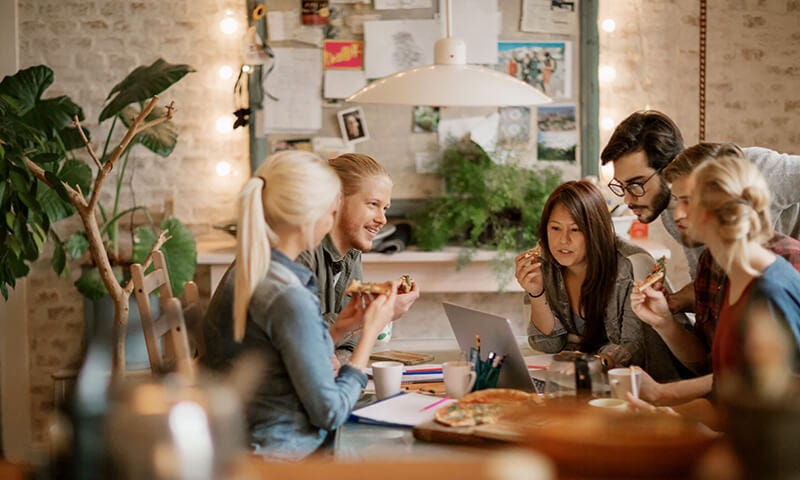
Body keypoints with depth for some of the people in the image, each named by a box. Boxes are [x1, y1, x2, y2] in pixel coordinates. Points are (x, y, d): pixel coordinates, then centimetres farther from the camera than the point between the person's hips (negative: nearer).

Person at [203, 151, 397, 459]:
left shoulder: (243, 273, 5)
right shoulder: (290, 298, -22)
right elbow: (330, 412, -15)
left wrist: (337, 329, 10)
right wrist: (370, 332, -6)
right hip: (282, 455, -9)